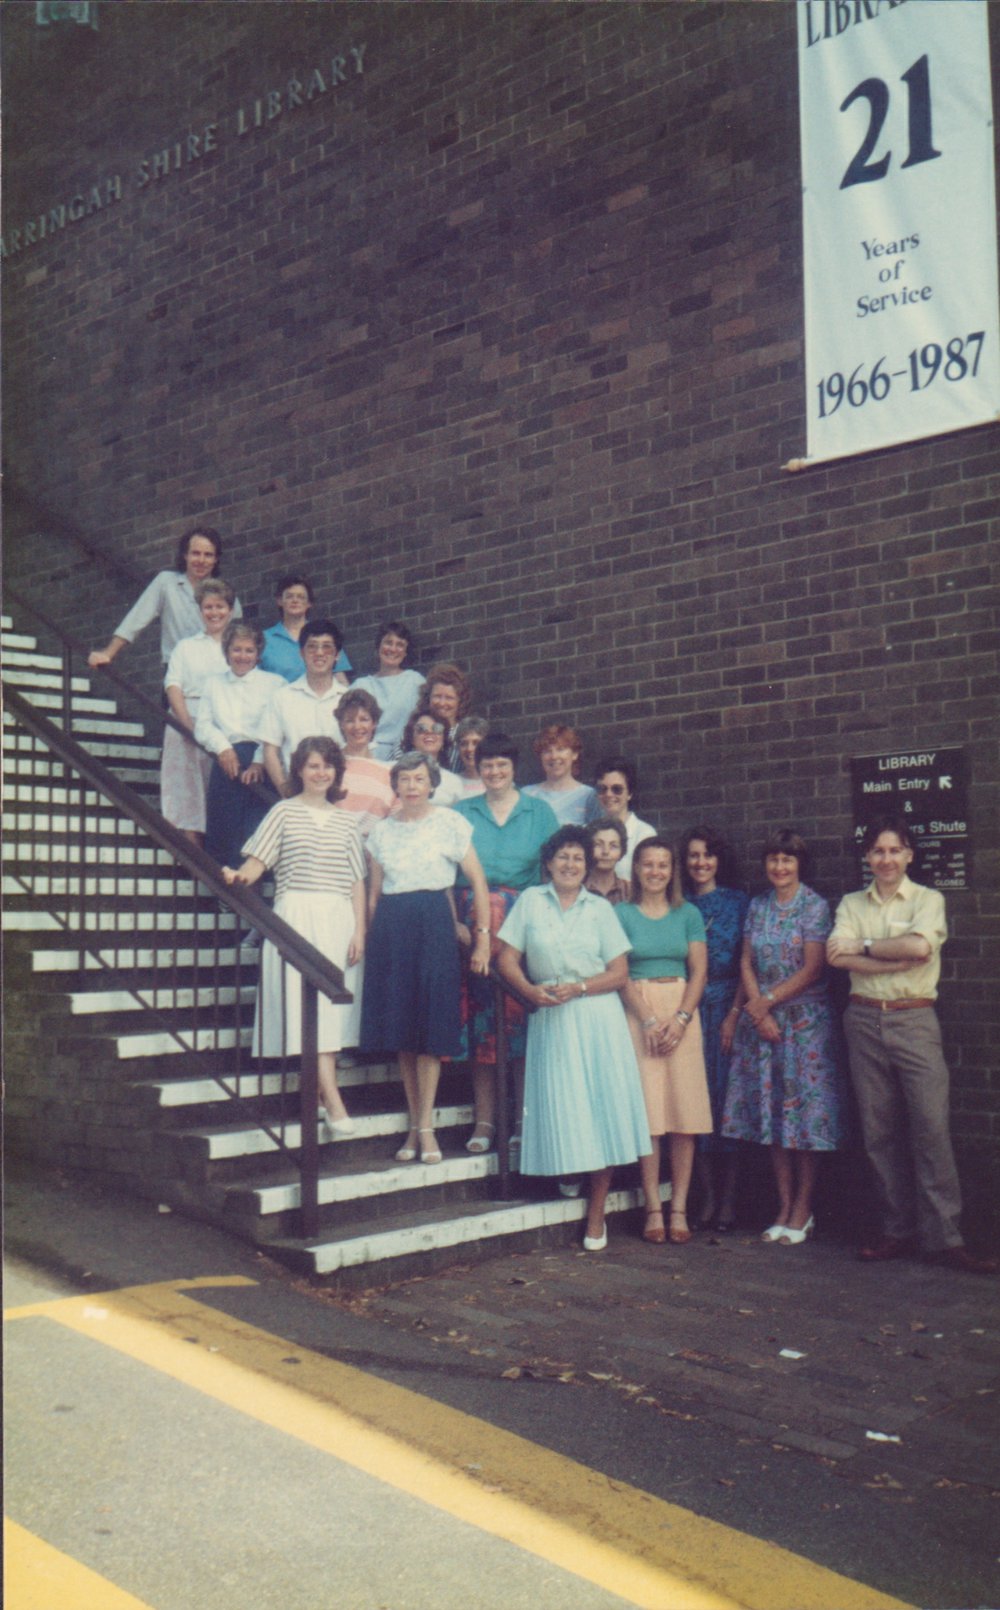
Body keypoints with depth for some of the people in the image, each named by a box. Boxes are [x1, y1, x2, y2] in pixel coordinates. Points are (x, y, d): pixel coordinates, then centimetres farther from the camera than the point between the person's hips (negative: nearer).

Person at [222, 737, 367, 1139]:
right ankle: (334, 1105, -17)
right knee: (307, 1005, -12)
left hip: (338, 922, 4)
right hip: (296, 918, -4)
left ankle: (318, 1094, 8)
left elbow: (357, 881, 13)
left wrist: (359, 931, 4)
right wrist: (238, 876, -24)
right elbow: (258, 863, -2)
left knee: (333, 1010, 1)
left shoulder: (345, 822, 16)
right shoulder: (284, 812, 6)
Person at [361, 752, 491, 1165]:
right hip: (390, 927, 4)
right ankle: (414, 1124, 13)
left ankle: (425, 1127, 2)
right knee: (399, 1026, 4)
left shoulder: (449, 823, 1)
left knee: (430, 1025, -5)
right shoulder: (382, 830, 13)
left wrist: (483, 938, -9)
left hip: (433, 925, -4)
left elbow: (478, 881, -2)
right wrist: (369, 938, 10)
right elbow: (374, 891, 16)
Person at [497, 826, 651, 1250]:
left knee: (601, 1108, -3)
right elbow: (507, 958, 4)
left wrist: (578, 988, -11)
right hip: (549, 1020, 0)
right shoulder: (530, 901, 8)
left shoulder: (600, 908, 8)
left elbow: (619, 972, 3)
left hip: (597, 1017, 0)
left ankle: (596, 1212, 4)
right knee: (561, 1108, -5)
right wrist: (529, 989, -14)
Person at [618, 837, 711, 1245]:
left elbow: (699, 971, 4)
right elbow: (620, 974, -2)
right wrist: (649, 1020, -13)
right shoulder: (622, 913, 4)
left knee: (686, 1111, -2)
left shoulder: (688, 914, 10)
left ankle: (679, 1208, 4)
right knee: (646, 1111, -4)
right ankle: (653, 1208, 2)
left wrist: (680, 1019, -9)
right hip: (637, 1013, -2)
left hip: (682, 1013, 2)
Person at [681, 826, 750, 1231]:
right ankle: (707, 1196, 7)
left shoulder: (739, 902, 5)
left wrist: (735, 1014, -8)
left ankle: (729, 1201, 4)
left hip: (728, 1008, -2)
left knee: (727, 1095, -2)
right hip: (688, 1010, 2)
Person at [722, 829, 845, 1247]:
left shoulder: (814, 906, -4)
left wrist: (767, 1001, -10)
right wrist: (758, 1011, -6)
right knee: (771, 1112, 6)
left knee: (805, 1109, -3)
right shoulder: (757, 906, 11)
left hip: (805, 1020, -5)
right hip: (762, 1021, 5)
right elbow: (746, 962, 7)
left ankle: (803, 1209, 6)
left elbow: (812, 969, -9)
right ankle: (784, 1207, 14)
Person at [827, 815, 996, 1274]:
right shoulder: (851, 904, 11)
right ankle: (898, 1230, 12)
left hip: (914, 1020, -2)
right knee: (878, 1130, 4)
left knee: (931, 1127, -8)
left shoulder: (928, 899, 5)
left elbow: (919, 945, -15)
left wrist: (864, 948, -6)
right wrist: (897, 960, -14)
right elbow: (836, 956, -6)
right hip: (865, 1021, 3)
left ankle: (943, 1237, -3)